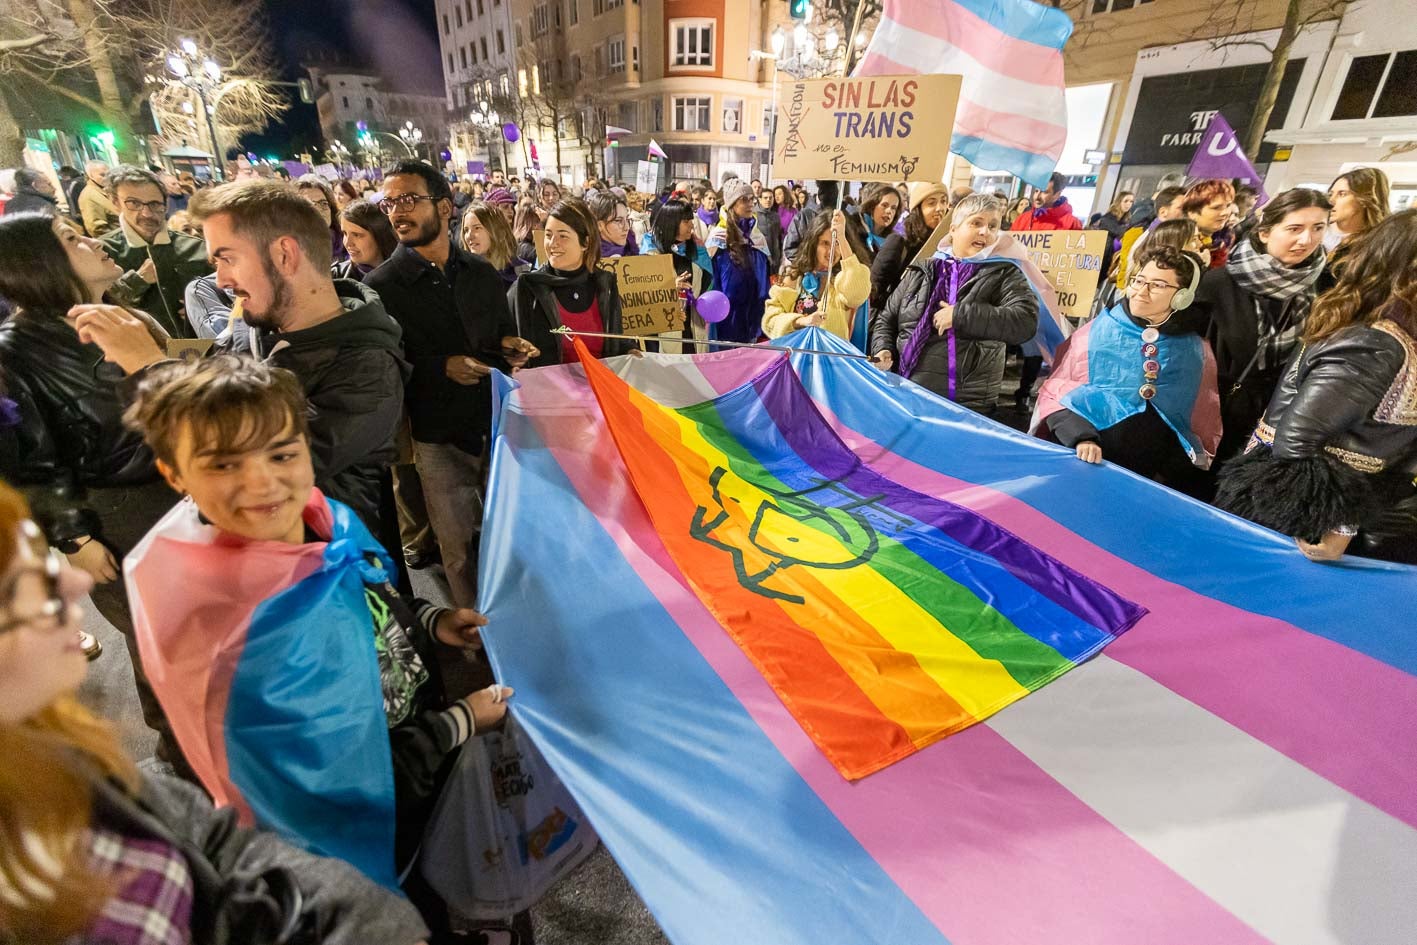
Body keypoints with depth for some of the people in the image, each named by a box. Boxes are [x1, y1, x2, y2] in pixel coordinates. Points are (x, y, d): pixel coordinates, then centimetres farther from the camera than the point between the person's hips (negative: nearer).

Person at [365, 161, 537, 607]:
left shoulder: (482, 273, 7)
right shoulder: (380, 285, -5)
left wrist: (511, 347, -4)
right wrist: (441, 368, -18)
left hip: (498, 421, 3)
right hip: (439, 435, -3)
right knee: (460, 546, 8)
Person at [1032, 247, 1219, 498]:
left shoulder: (1196, 351, 9)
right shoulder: (1097, 332, 3)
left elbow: (1206, 422, 19)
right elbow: (1055, 392, -2)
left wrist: (1197, 466, 8)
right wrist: (1080, 437, -16)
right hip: (1086, 466, -2)